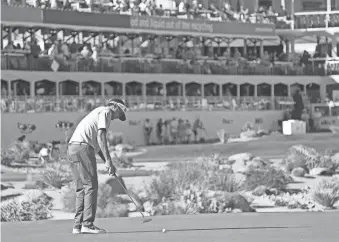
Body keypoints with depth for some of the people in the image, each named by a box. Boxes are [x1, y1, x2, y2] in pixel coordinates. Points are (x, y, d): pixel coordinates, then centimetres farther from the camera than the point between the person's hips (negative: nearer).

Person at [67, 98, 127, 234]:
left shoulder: (97, 112, 31)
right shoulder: (106, 111, 1)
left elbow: (97, 143, 30)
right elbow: (101, 136, -12)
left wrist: (106, 162, 21)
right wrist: (108, 160, -15)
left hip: (72, 148, 10)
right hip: (82, 148, -10)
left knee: (82, 188, 10)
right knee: (91, 187, -9)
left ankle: (78, 225, 7)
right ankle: (87, 224, -14)